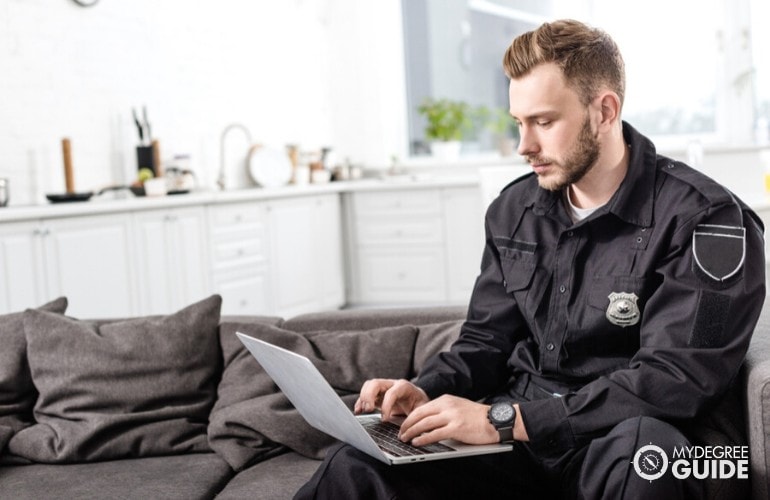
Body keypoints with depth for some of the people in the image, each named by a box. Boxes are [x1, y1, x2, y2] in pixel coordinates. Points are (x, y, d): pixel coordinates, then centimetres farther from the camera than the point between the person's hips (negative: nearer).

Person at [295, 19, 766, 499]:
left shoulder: (705, 220, -12)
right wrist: (425, 393, -8)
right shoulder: (513, 211, 8)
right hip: (519, 436, 3)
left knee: (644, 445, -39)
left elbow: (673, 383, -20)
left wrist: (504, 419, -25)